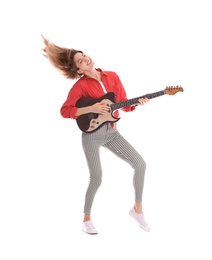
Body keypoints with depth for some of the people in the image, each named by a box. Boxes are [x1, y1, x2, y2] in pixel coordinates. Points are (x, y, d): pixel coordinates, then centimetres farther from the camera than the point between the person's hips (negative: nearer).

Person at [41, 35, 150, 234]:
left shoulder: (112, 76, 5)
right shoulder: (80, 85, -10)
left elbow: (124, 105, 8)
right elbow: (65, 111, -14)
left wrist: (137, 103, -12)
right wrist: (91, 108, -21)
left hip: (112, 132, 5)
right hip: (92, 133, -5)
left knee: (140, 164, -3)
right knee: (96, 179, -6)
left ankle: (137, 208, 14)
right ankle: (86, 219, 16)